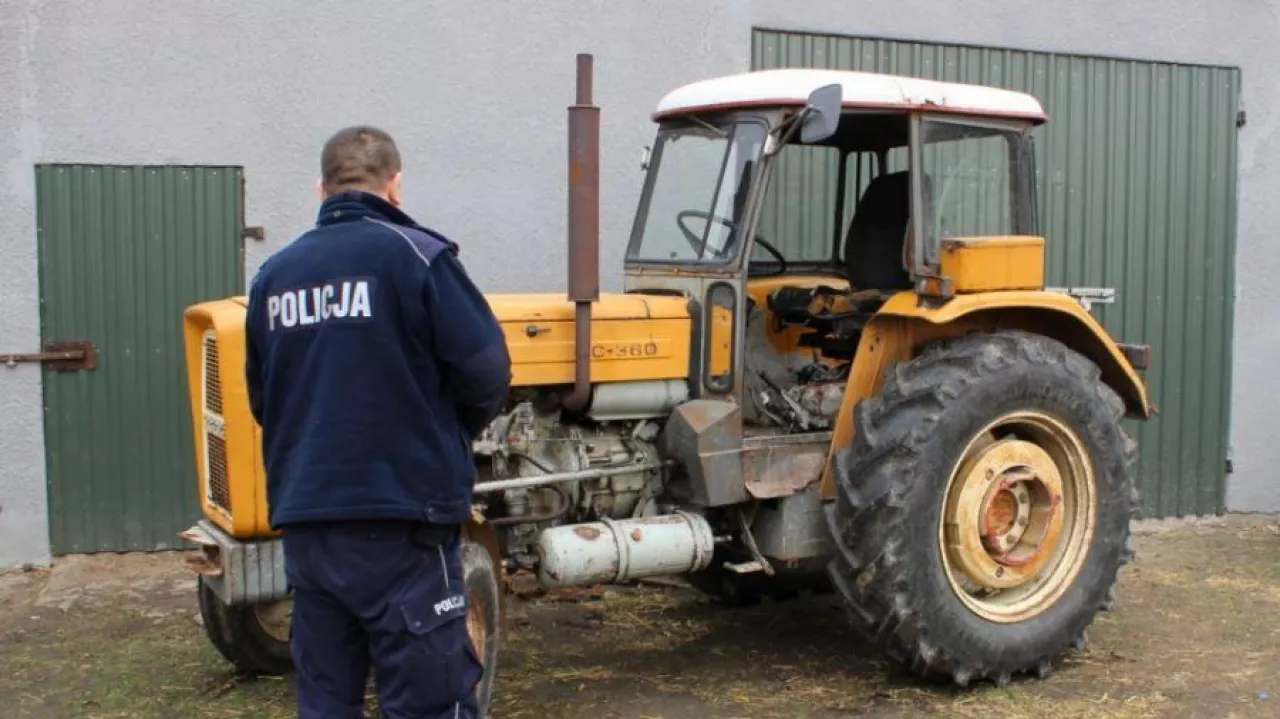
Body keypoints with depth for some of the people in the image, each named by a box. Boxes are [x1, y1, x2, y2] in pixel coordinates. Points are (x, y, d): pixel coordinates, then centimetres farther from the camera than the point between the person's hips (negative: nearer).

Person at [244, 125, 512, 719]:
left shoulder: (274, 274, 8)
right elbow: (485, 370, -10)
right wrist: (456, 433, 10)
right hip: (398, 520, -5)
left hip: (303, 524, 6)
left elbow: (260, 397, 14)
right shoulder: (414, 255, -7)